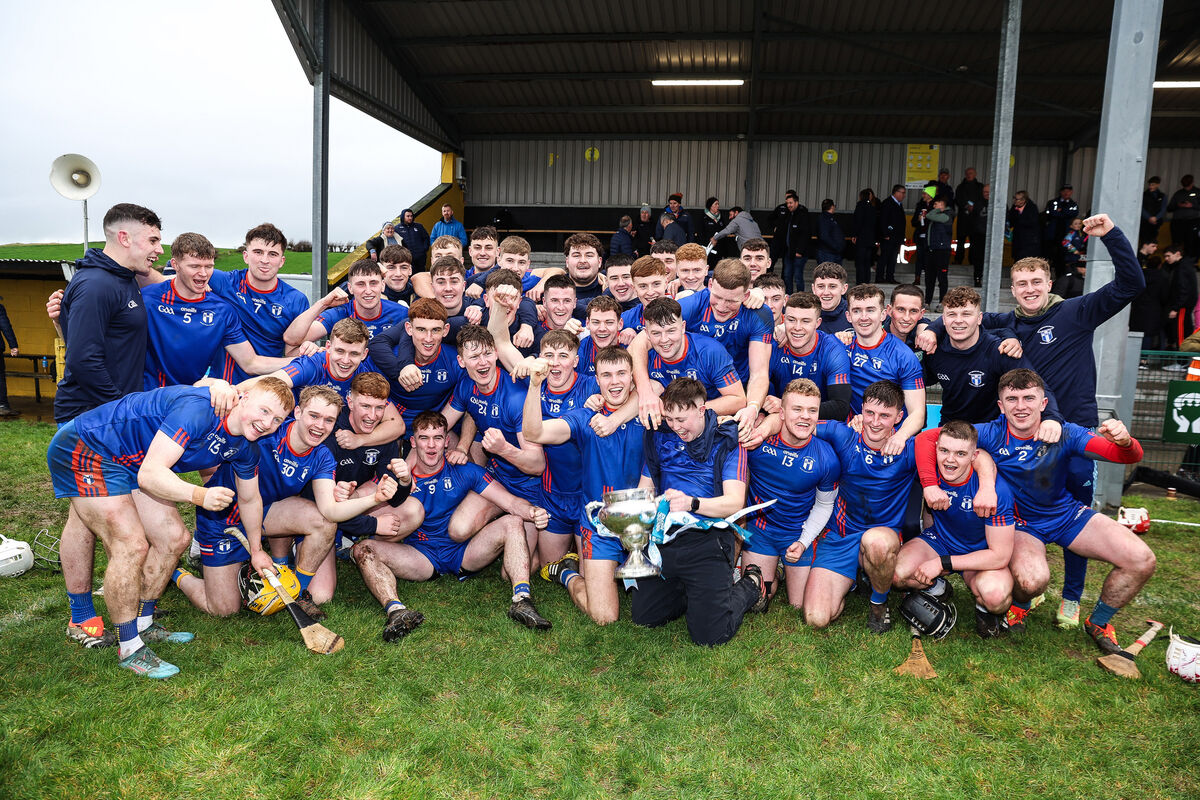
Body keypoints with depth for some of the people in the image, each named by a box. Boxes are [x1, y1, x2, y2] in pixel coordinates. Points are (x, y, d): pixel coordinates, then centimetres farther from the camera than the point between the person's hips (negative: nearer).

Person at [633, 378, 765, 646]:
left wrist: (691, 503, -32)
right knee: (642, 616, 8)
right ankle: (694, 592, 31)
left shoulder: (727, 440, -5)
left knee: (709, 635, -9)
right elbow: (645, 488, 16)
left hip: (708, 541, -5)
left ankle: (750, 586, 19)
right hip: (665, 539, 5)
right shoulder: (659, 437, 9)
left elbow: (734, 502, -14)